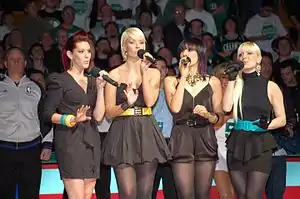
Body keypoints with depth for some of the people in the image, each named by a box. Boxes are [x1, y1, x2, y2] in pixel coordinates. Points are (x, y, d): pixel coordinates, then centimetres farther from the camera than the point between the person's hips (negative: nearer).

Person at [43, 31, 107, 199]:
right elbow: (48, 114, -5)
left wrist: (100, 88, -3)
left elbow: (98, 116, 6)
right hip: (70, 142, -6)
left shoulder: (92, 81, 17)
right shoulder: (59, 80, 0)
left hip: (91, 142, 6)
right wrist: (72, 120, -19)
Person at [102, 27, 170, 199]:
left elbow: (150, 102, -8)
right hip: (123, 135, -2)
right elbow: (109, 112, -1)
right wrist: (126, 104, -20)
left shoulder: (153, 73, 10)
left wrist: (144, 72, -8)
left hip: (146, 134, 2)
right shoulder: (115, 74, 5)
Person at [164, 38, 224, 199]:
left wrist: (208, 115, -14)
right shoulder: (171, 81, 7)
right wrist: (184, 77, -6)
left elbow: (220, 117, 8)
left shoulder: (213, 82, 9)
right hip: (182, 141, -1)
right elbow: (175, 108, -11)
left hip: (205, 140, 1)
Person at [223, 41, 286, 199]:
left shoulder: (270, 86, 2)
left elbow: (282, 119, 4)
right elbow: (226, 108, -7)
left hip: (260, 146, -3)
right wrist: (231, 80, -5)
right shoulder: (236, 84, 10)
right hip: (237, 145, 3)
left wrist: (267, 125, -15)